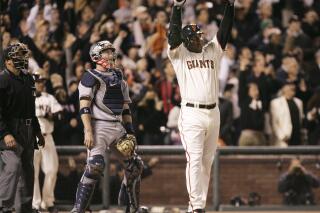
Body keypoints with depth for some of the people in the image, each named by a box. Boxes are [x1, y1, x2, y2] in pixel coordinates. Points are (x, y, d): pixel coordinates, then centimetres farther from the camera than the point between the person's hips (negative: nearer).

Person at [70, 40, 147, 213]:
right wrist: (88, 131, -21)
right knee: (95, 166, -23)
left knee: (134, 166, 8)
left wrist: (130, 132, 14)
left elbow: (125, 107, 21)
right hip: (99, 126, -8)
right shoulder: (90, 78, -4)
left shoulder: (119, 78, 19)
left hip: (118, 128, 8)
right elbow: (84, 107, -12)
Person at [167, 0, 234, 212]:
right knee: (195, 160, -11)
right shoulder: (179, 55, 3)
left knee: (207, 162, 7)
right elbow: (174, 35, -10)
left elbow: (224, 32, 5)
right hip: (191, 114, -5)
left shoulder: (212, 51, 13)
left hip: (213, 113, 5)